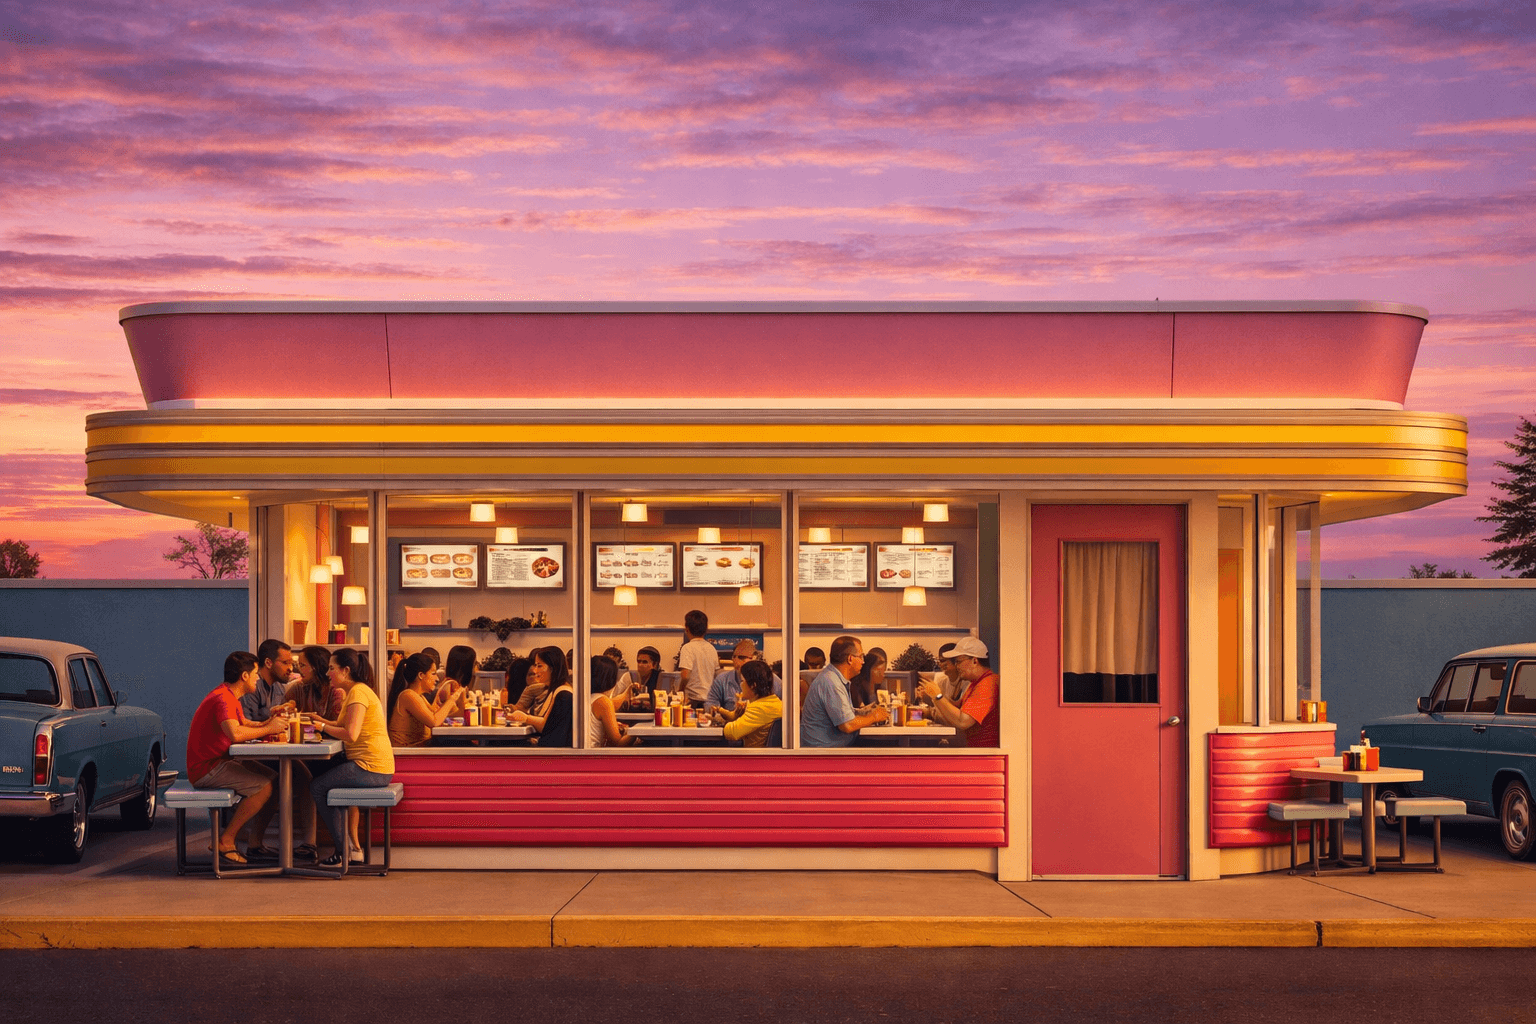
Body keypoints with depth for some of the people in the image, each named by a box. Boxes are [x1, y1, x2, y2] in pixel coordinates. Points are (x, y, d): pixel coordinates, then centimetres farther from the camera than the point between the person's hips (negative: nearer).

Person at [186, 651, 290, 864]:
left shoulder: (230, 696, 15)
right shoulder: (223, 699, -20)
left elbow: (245, 725, 19)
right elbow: (235, 733, -36)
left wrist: (268, 723, -1)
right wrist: (268, 729, -22)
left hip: (221, 762, 11)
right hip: (206, 769, -11)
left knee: (275, 779, 5)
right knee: (264, 787, -21)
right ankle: (225, 842, -13)